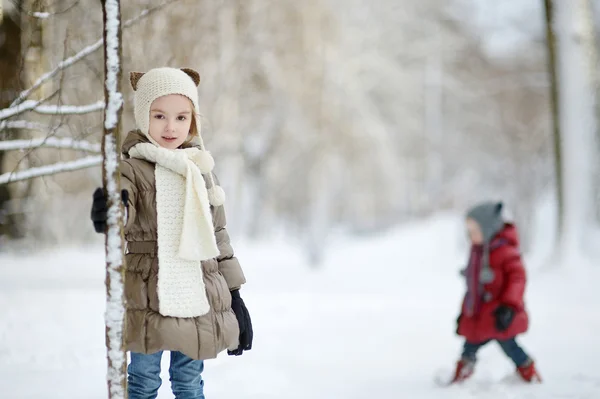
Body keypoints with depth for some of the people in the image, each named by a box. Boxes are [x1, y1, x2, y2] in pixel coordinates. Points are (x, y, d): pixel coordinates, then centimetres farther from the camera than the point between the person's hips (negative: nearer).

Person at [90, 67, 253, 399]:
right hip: (148, 299, -4)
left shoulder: (201, 170, 8)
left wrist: (233, 294, 13)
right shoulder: (131, 168, -6)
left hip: (198, 298, 4)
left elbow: (218, 234, 14)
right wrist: (111, 214, -51)